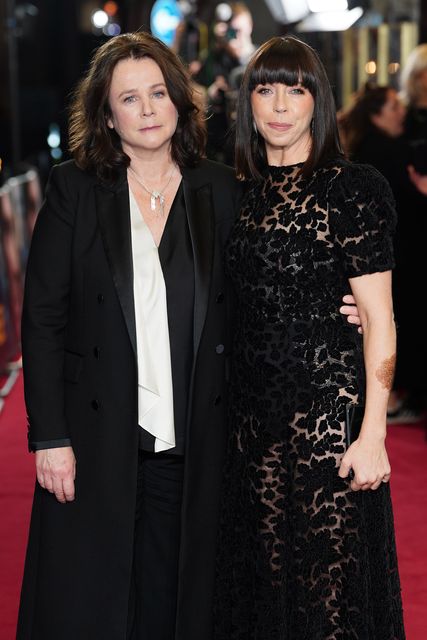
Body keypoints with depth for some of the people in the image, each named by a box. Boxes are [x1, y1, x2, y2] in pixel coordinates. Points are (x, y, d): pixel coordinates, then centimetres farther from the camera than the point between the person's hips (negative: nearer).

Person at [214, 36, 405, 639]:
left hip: (329, 407, -5)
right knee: (261, 574, 13)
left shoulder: (354, 188, -6)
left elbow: (379, 318, -9)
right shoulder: (241, 194, 10)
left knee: (330, 574, 1)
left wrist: (373, 434, -15)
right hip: (252, 408, 5)